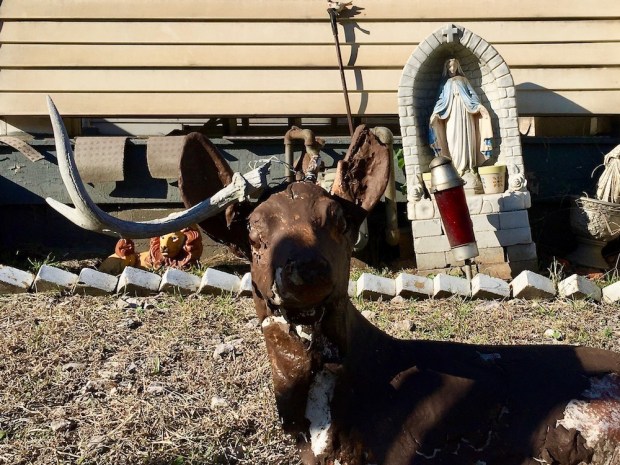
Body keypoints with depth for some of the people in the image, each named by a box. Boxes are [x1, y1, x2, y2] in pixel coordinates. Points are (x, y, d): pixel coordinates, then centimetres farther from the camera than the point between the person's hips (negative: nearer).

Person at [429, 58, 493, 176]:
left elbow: (471, 95, 12)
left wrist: (477, 106, -5)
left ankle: (468, 165, -5)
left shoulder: (463, 80, 18)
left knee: (467, 137, -5)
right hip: (451, 114, -1)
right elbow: (441, 99, 9)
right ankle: (456, 166, -12)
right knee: (454, 138, -10)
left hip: (464, 112, 1)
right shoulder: (445, 83, 16)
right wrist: (436, 113, -6)